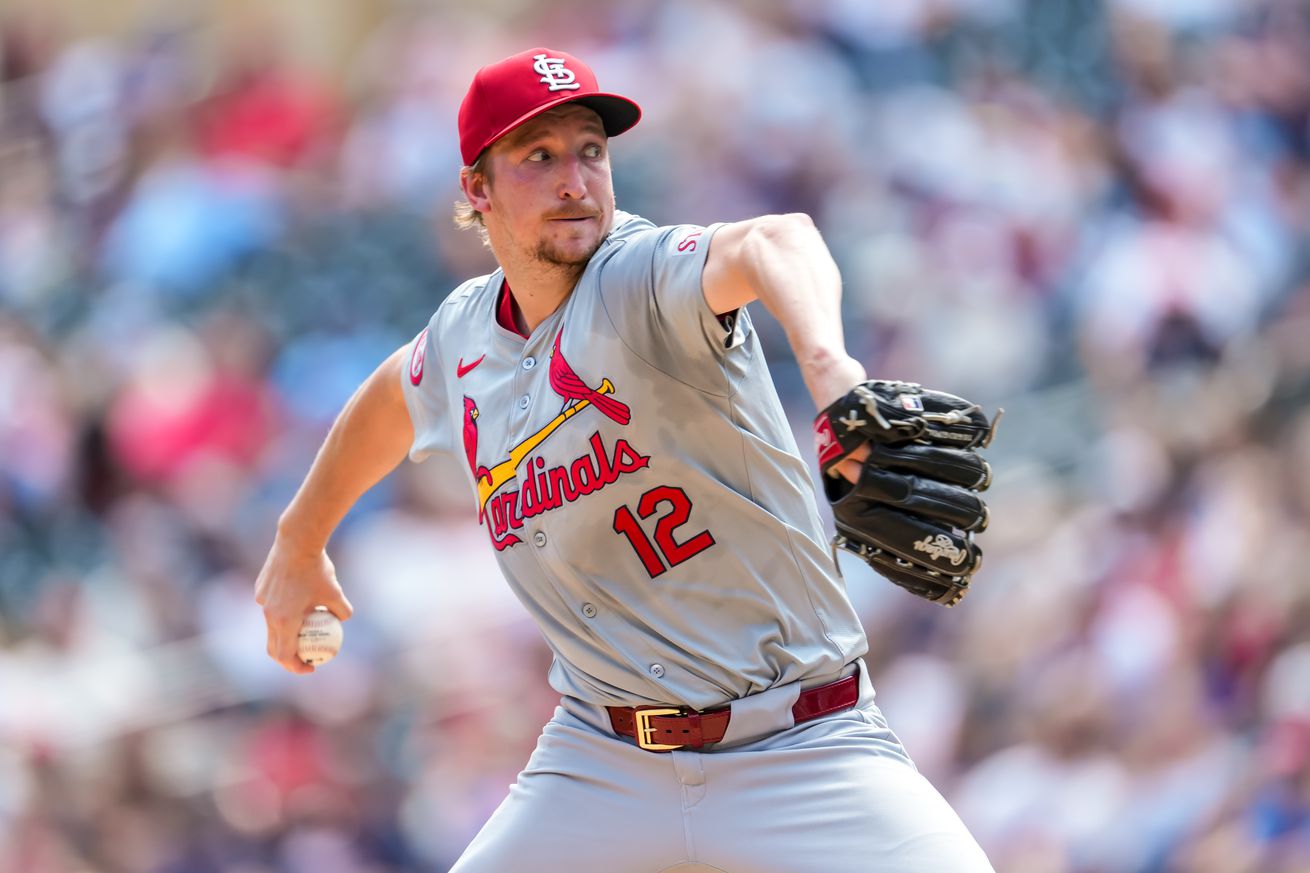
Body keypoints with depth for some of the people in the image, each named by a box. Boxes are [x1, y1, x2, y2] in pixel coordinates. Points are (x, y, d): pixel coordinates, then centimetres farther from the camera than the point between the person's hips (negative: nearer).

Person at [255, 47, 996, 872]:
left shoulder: (643, 280, -16)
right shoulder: (467, 333, 4)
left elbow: (774, 243, -41)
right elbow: (392, 397, 29)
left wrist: (826, 362, -63)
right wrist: (299, 543, 42)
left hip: (800, 749, -5)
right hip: (602, 762, 5)